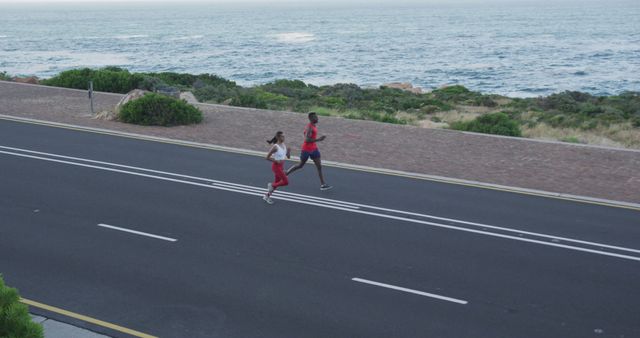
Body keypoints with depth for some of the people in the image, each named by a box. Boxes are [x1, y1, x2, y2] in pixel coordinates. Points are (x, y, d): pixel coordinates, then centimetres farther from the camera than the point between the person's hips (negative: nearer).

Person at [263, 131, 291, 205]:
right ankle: (271, 185, 10)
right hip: (276, 166, -8)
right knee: (286, 182, -11)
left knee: (277, 182, 14)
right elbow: (267, 157, -16)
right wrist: (276, 161, -22)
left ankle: (267, 196, 28)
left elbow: (288, 157, 7)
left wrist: (289, 151, -12)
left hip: (281, 166, 8)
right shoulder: (275, 147, -19)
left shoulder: (284, 145, 4)